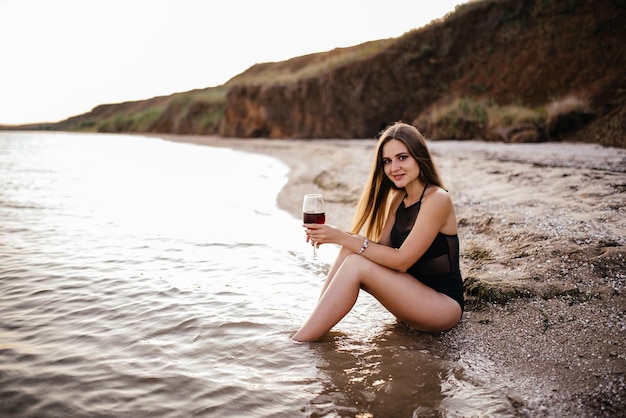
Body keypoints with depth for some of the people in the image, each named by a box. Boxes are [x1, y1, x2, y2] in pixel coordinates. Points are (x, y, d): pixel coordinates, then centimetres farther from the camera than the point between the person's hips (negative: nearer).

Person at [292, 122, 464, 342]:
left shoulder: (437, 199, -17)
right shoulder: (398, 198, 7)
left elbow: (401, 260, -22)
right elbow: (381, 249, -1)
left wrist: (343, 238, -25)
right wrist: (337, 236, -17)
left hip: (444, 305, -7)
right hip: (413, 296, 7)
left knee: (357, 264, -24)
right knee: (350, 251, -13)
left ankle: (301, 344, -20)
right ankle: (310, 330, -14)